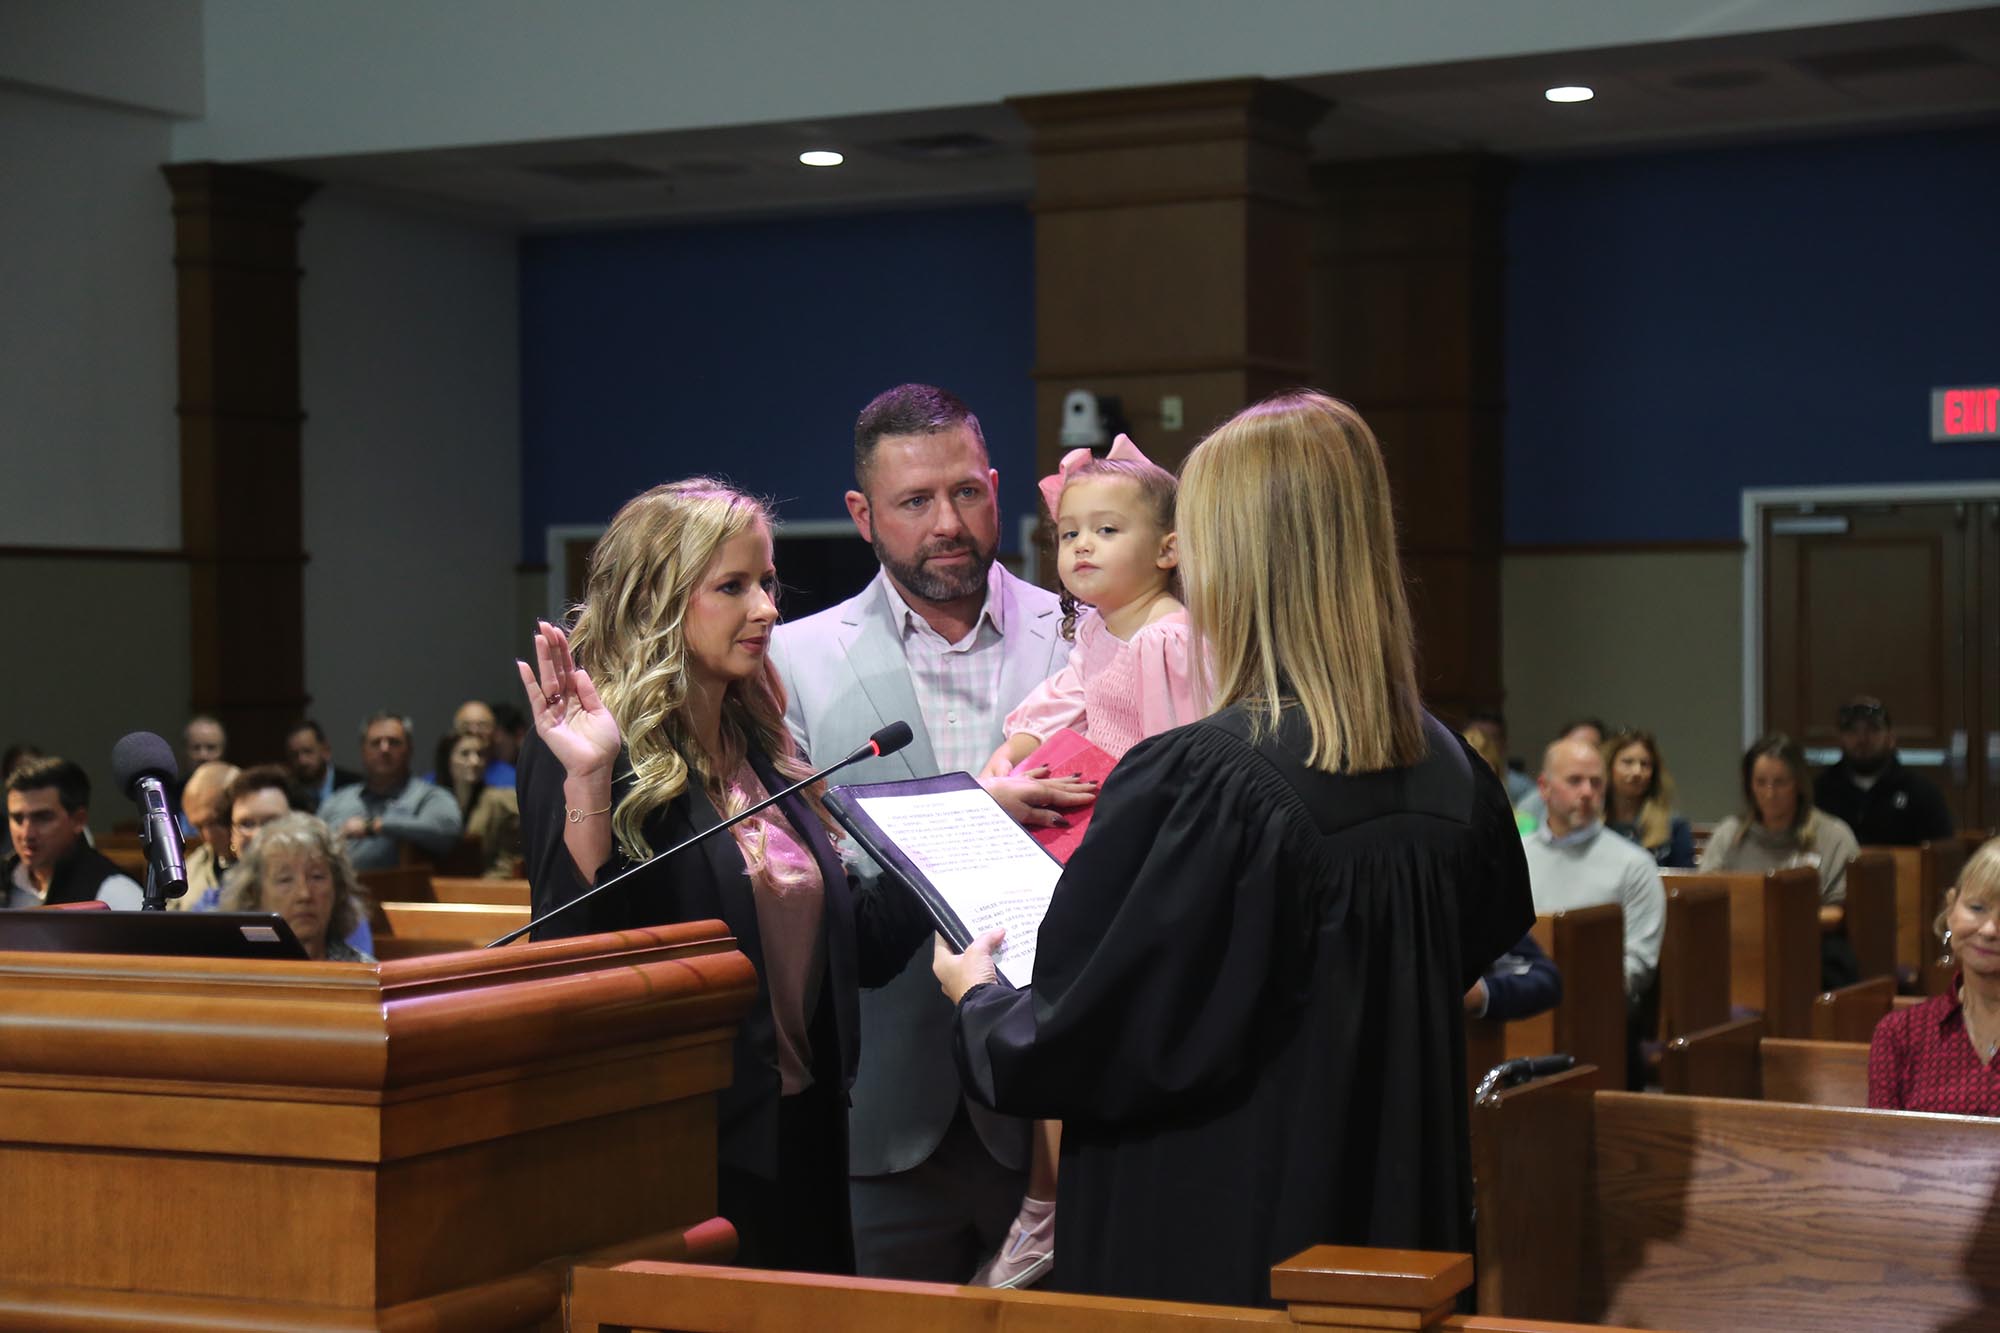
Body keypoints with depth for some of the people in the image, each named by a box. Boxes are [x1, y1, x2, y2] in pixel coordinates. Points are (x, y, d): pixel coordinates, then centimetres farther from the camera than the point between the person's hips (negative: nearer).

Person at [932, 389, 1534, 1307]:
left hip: (1212, 1259, -7)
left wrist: (978, 997, 6)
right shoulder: (1448, 775, -1)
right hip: (1402, 1228, 7)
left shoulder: (1188, 784, -21)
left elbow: (1065, 1051, -15)